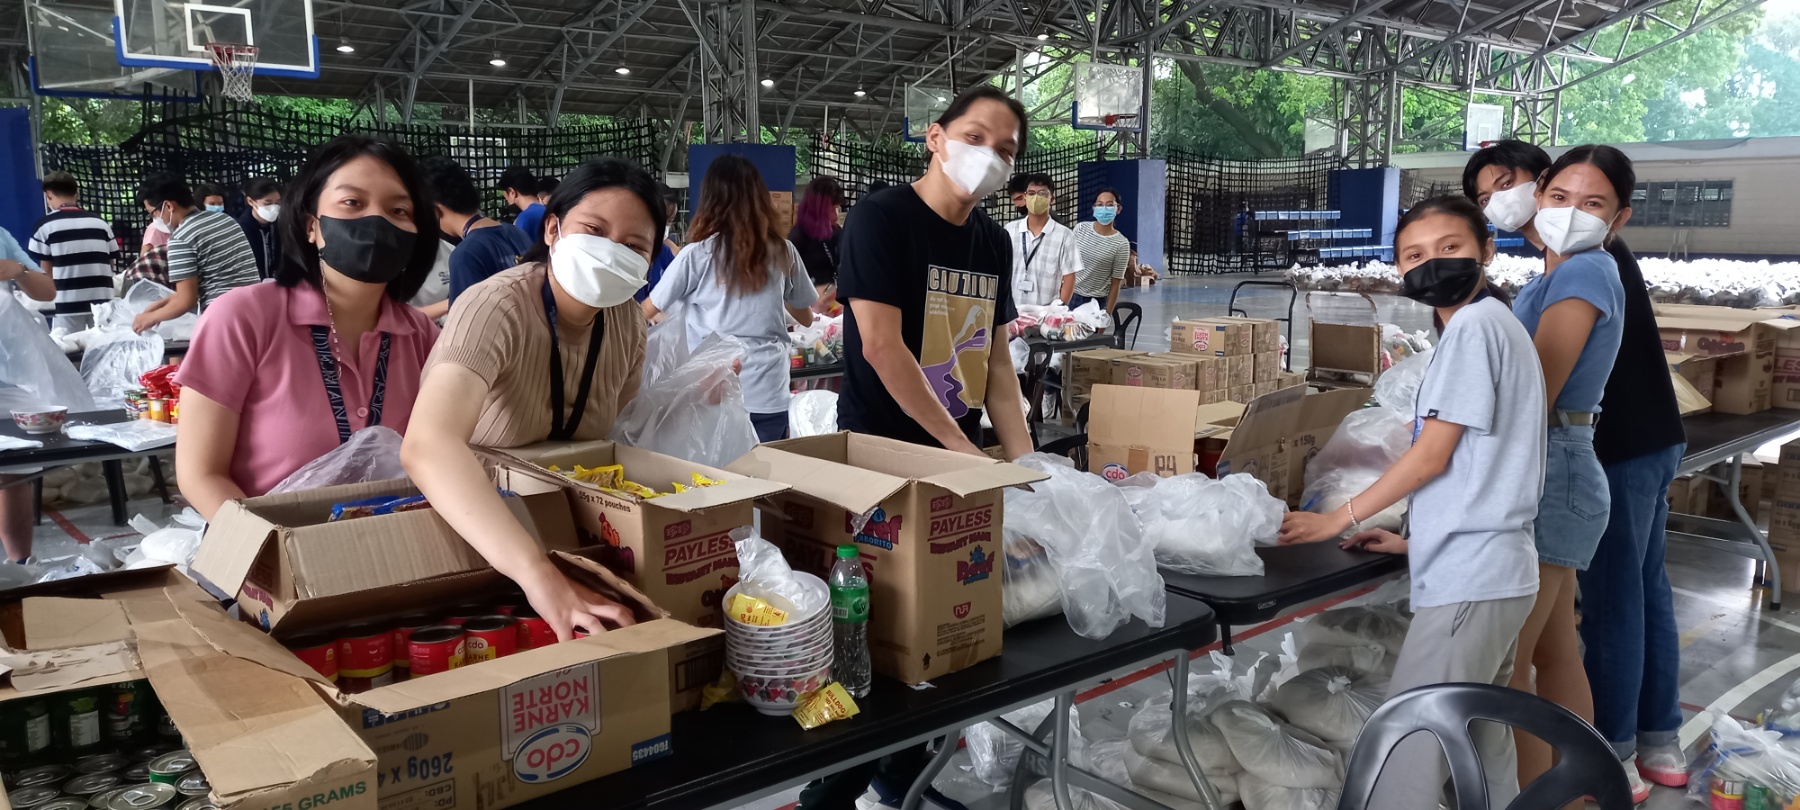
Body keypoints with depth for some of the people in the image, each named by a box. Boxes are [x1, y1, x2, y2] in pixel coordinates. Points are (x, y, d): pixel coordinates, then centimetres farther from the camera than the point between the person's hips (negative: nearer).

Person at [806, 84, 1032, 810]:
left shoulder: (994, 242, 9)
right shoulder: (881, 217, -13)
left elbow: (994, 356, 12)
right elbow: (881, 345, -20)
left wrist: (1023, 459, 2)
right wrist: (960, 445, -18)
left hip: (959, 454, 7)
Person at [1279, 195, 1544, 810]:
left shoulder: (1473, 325, -13)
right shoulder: (1496, 323, 18)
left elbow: (1432, 456, -15)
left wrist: (1339, 519, -6)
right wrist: (1416, 539, 18)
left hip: (1469, 579, -10)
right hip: (1494, 569, 10)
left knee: (1407, 745, -6)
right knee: (1482, 740, 18)